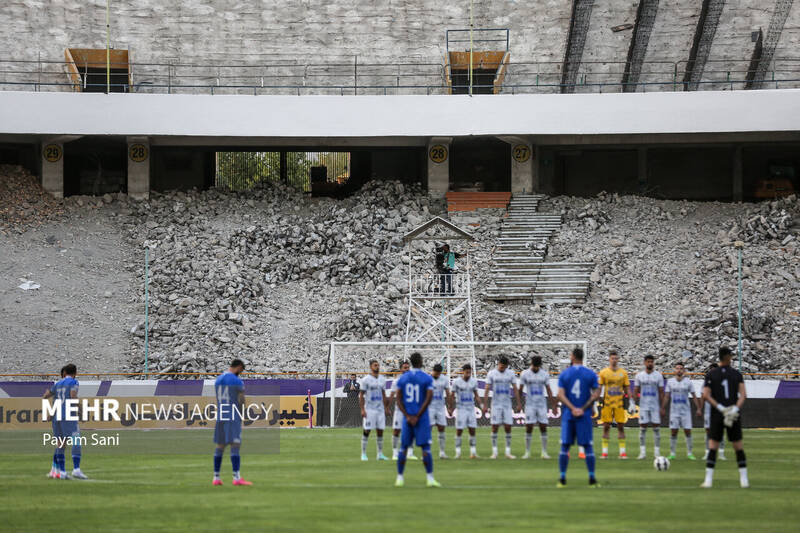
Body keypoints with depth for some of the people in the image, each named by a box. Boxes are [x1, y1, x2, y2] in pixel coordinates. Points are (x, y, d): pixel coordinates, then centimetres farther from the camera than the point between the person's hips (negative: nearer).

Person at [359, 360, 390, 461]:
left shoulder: (382, 379, 10)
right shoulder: (365, 380, -7)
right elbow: (361, 396, -7)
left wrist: (385, 408, 14)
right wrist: (362, 410, -14)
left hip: (380, 410, 5)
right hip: (369, 410, -5)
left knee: (380, 431, 6)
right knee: (366, 431, -3)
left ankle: (380, 454, 12)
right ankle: (363, 454, 3)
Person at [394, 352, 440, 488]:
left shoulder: (402, 378, 6)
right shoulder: (427, 379, -5)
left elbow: (399, 400, 1)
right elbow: (428, 399, -12)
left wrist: (407, 416, -3)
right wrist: (417, 417, -9)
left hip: (407, 417, 3)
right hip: (422, 418, -3)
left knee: (403, 447, 9)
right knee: (425, 447, -3)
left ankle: (399, 478, 10)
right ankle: (430, 478, -7)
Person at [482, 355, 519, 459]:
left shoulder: (510, 374, 4)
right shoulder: (491, 373, -2)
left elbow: (515, 389, 8)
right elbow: (487, 390, -1)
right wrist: (485, 405, -7)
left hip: (507, 404, 2)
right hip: (496, 404, -2)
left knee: (508, 427, -1)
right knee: (495, 427, -3)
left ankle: (508, 452, 3)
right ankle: (494, 452, 2)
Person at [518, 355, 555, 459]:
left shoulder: (544, 374, 4)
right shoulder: (525, 374, -1)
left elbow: (548, 390, 8)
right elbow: (520, 389, 1)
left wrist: (553, 405, 4)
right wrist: (519, 403, -5)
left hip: (542, 404, 2)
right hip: (530, 404, -2)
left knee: (543, 427, -1)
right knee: (529, 428, -4)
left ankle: (544, 452, 3)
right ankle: (527, 452, 3)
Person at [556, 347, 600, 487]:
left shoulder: (564, 374, 2)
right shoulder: (591, 374, 1)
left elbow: (561, 394, -6)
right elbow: (596, 394, -4)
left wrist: (572, 408, -10)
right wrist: (583, 408, -4)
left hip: (568, 414, 1)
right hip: (584, 416, 0)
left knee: (565, 446, 5)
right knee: (588, 446, 3)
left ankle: (562, 478, 3)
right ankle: (592, 479, 1)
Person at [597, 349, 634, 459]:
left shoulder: (623, 373, 6)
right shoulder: (603, 372, 2)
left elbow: (627, 388, 9)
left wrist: (631, 402, 3)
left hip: (619, 403, 1)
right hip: (607, 403, -1)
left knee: (621, 426, 0)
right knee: (606, 426, 0)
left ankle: (622, 451, 2)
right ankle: (605, 451, 4)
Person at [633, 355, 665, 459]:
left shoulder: (658, 375, 3)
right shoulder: (639, 375, 5)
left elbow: (661, 392, 4)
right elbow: (636, 390, 8)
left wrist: (662, 407, -2)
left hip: (655, 406, 0)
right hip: (643, 406, 0)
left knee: (656, 428, -2)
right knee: (643, 427, -1)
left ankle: (657, 452, 2)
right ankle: (642, 452, 2)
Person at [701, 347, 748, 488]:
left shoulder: (711, 375, 3)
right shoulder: (737, 374, 5)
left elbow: (706, 395, -6)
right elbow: (743, 395, -4)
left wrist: (720, 408, -9)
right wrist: (735, 409, -12)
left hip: (717, 415, -1)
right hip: (735, 415, 1)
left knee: (712, 446, 1)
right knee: (738, 446, 8)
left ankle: (708, 480, -5)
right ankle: (744, 480, 7)